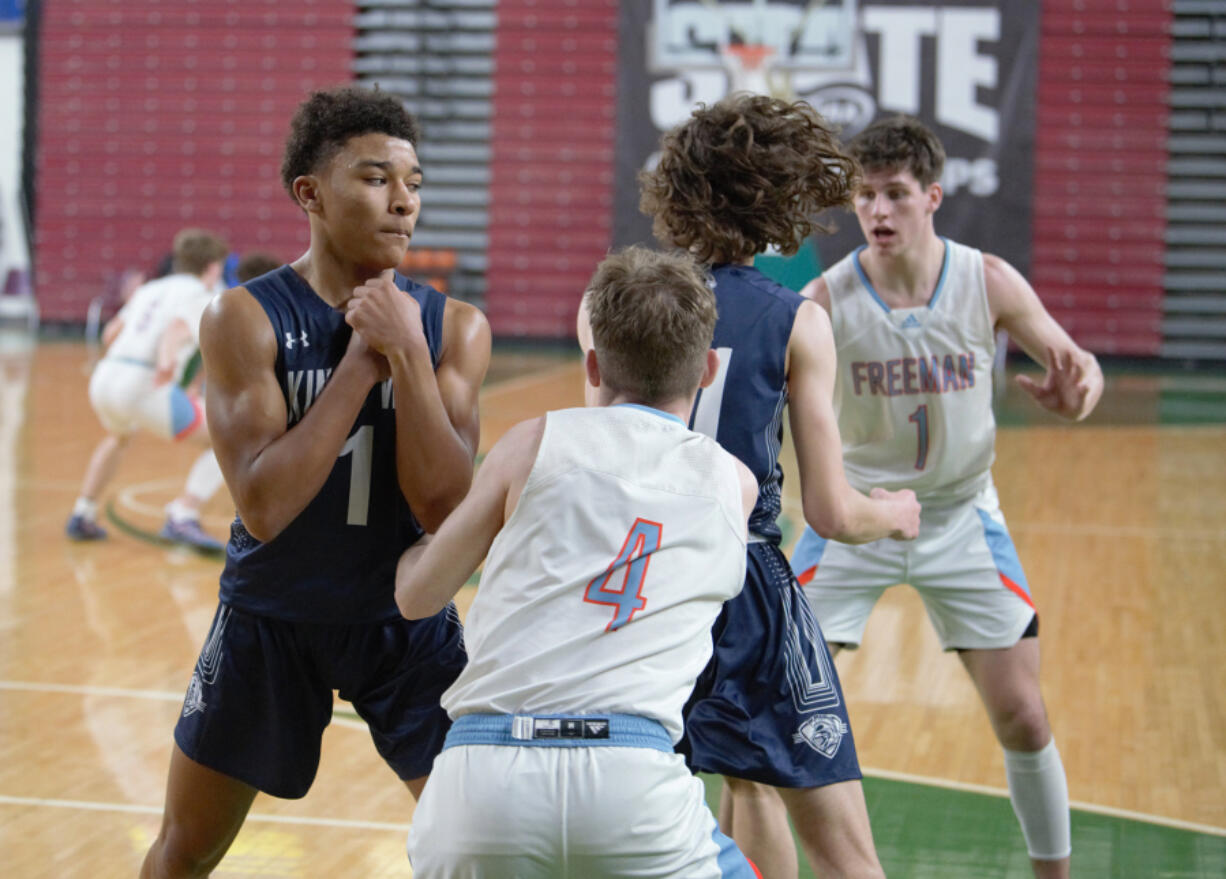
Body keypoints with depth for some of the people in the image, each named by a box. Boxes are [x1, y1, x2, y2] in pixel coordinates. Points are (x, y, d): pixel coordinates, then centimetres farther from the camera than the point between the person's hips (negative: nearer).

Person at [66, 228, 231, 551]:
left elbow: (110, 334, 26)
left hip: (103, 379, 7)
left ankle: (82, 515, 35)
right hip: (144, 386, -7)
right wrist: (167, 360, -34)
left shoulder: (149, 289, 26)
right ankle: (182, 518, -13)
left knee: (118, 437, 40)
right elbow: (177, 329, -15)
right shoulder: (201, 296, 7)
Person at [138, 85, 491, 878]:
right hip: (270, 620, -1)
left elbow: (445, 507, -18)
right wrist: (363, 360, -24)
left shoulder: (455, 327, -8)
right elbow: (264, 507, -25)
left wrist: (408, 352, -25)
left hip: (408, 619, 1)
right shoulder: (246, 319, -15)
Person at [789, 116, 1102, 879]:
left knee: (1022, 717, 2)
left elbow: (1080, 363, -3)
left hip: (962, 516, 1)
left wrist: (1075, 398, -27)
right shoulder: (827, 300, -17)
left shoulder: (989, 282, -12)